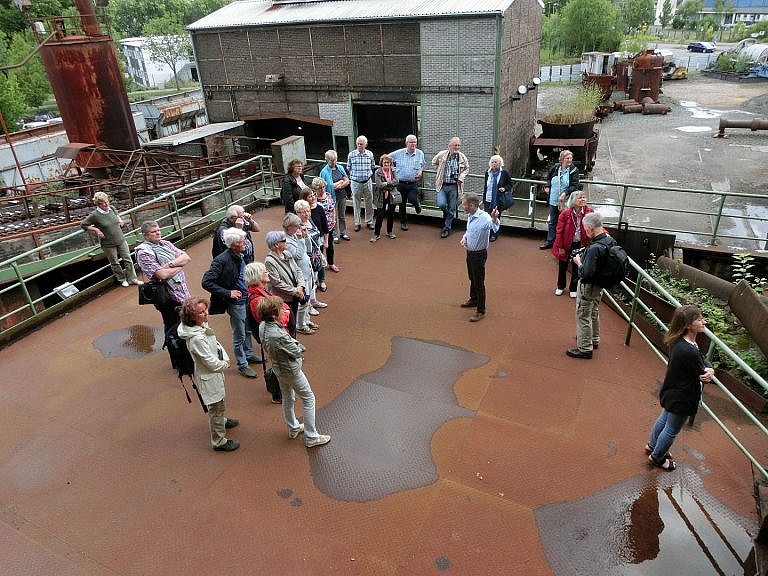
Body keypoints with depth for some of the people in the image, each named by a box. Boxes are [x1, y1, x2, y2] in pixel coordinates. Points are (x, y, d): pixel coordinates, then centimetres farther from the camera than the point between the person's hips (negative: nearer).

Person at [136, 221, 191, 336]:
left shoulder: (165, 243, 9)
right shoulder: (144, 252, -14)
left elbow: (187, 258, 0)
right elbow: (163, 275, -24)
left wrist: (171, 264, -17)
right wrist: (180, 265, -10)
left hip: (183, 293, 7)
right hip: (168, 297, -7)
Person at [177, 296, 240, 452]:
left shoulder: (203, 325, -6)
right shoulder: (196, 338, -34)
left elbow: (215, 343, 7)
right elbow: (210, 361, -27)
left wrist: (225, 358, -4)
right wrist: (225, 364, -9)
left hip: (215, 372, 10)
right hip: (208, 377, -10)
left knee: (219, 404, 32)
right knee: (215, 407, 7)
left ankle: (222, 421, 58)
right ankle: (219, 441, 24)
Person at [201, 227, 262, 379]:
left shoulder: (240, 256, 1)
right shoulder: (222, 260, -22)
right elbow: (207, 282, -23)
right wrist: (227, 293, -23)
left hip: (247, 298, 7)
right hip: (236, 302, -7)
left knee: (248, 330, 23)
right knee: (239, 335, 6)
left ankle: (249, 354, 43)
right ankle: (242, 365, 22)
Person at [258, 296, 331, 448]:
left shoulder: (263, 327, -12)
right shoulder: (278, 335, -38)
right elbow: (298, 351, -24)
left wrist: (292, 343, -8)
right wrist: (298, 344, -3)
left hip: (278, 367, 8)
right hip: (291, 371, -8)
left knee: (288, 399, 25)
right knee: (308, 399, 9)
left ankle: (293, 429, 45)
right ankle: (311, 437, 18)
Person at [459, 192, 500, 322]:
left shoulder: (484, 217, -27)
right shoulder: (470, 216, -1)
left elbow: (495, 228, -45)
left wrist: (494, 219, -66)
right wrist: (464, 237, -1)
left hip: (479, 254, -8)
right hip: (470, 252, 8)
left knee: (479, 282, 2)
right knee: (472, 278, 26)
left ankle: (481, 311, 15)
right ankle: (473, 300, 48)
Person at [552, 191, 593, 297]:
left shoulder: (589, 212, -12)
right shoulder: (565, 213, -18)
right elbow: (559, 231, -13)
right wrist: (560, 247, -11)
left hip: (579, 244, 1)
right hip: (566, 244, -1)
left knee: (576, 267, 14)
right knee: (562, 266, 16)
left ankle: (573, 288, 34)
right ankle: (560, 287, 38)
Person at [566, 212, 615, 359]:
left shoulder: (594, 248, -33)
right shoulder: (610, 240, -6)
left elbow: (586, 273, -32)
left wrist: (578, 261, -16)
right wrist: (584, 257, 2)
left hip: (588, 286, -9)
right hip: (600, 284, 9)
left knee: (583, 316, 6)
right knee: (594, 312, 26)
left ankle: (585, 348, 16)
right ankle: (594, 339, 45)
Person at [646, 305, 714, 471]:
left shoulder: (679, 341, -7)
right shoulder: (689, 351, -36)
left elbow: (704, 360, -2)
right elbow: (703, 375, -24)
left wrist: (709, 368, -22)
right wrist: (707, 370, -4)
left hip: (671, 393, 9)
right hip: (682, 398, -9)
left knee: (664, 419, 30)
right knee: (671, 430, 15)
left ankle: (652, 445, 52)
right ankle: (656, 457, 37)